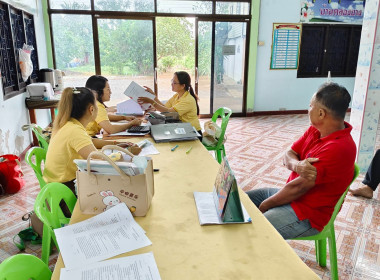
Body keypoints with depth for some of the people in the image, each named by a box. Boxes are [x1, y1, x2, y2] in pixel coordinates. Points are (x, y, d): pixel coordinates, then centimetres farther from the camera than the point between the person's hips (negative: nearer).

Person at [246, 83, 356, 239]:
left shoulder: (338, 149, -28)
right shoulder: (314, 130, 2)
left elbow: (297, 188, -26)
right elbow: (288, 155, 1)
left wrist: (263, 207, -15)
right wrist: (297, 165, -25)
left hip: (306, 215, -9)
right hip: (290, 194, 9)